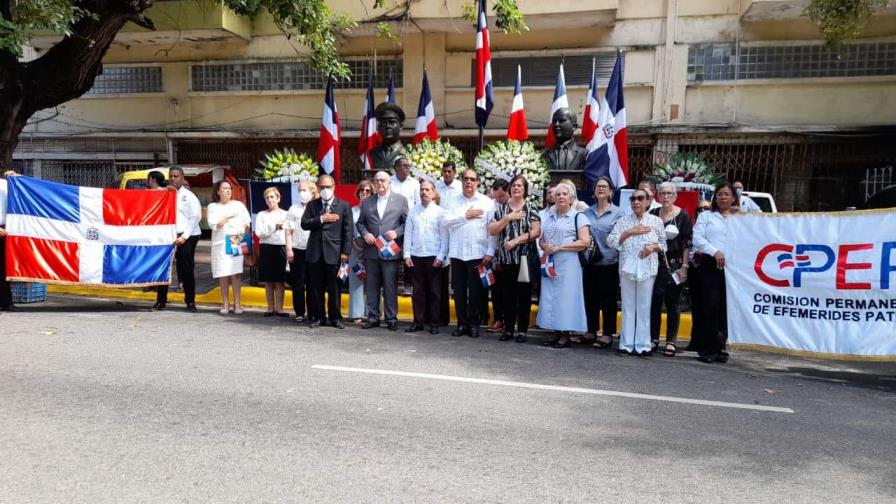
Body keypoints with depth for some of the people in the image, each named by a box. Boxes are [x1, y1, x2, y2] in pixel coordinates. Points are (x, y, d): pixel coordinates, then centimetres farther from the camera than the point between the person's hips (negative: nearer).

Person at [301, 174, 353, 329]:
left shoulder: (344, 206, 4)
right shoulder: (312, 205, 13)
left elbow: (347, 231, -1)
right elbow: (304, 223, 0)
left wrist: (345, 252, -7)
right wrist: (321, 219, -12)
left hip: (334, 253, -2)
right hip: (315, 253, 3)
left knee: (335, 288, 2)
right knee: (315, 288, 7)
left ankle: (335, 318, 12)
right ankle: (317, 317, 16)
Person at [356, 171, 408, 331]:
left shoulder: (401, 200, 6)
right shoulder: (367, 202, 15)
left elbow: (407, 222, 3)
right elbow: (360, 223, 17)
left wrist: (396, 233, -13)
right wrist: (365, 233, -2)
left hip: (390, 251, -3)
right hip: (371, 250, 3)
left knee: (390, 286, 0)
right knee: (372, 286, 6)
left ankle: (391, 319, 9)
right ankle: (373, 317, 15)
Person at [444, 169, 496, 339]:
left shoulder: (487, 202, 3)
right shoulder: (454, 201, 11)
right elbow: (448, 221, -3)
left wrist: (490, 252, -9)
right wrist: (465, 215, -8)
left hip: (477, 253, -2)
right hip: (457, 253, 2)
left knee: (475, 290, 3)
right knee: (459, 290, 6)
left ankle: (473, 323, 13)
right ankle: (461, 323, 16)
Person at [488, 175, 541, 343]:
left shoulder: (531, 208, 2)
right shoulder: (502, 208, 10)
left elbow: (536, 232, -9)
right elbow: (492, 231, 1)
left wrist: (515, 241, -14)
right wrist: (508, 218, -10)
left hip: (525, 258, -2)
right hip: (506, 259, 3)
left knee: (524, 295, 2)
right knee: (508, 295, 6)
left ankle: (522, 330, 11)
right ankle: (508, 329, 15)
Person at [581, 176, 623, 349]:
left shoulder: (618, 213, -1)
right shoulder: (587, 212, 9)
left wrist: (622, 261, -9)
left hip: (609, 263, -4)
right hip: (590, 263, 4)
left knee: (608, 300, 2)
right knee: (590, 298, 9)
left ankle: (607, 334, 12)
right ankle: (591, 331, 22)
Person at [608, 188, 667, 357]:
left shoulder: (656, 221, 6)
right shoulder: (623, 221, 7)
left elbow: (664, 243, 9)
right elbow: (611, 240, -3)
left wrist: (653, 247, -11)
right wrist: (630, 232, -12)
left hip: (648, 269, -1)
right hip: (627, 269, 1)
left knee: (644, 308, 2)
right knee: (628, 307, 5)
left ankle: (642, 345, 8)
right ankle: (626, 344, 10)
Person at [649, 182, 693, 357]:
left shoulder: (683, 216, 0)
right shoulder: (653, 214, 9)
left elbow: (687, 244, -3)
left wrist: (684, 266, -10)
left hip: (674, 265, -2)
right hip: (654, 264, 3)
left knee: (673, 303, 3)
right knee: (654, 302, 1)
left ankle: (671, 342, 9)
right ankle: (653, 339, 12)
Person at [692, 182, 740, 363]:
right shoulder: (706, 216, 13)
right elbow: (697, 239, -1)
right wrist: (715, 251, -14)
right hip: (711, 265, -2)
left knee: (726, 307, 1)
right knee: (711, 305, -7)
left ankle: (720, 348, 9)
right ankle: (707, 348, -1)